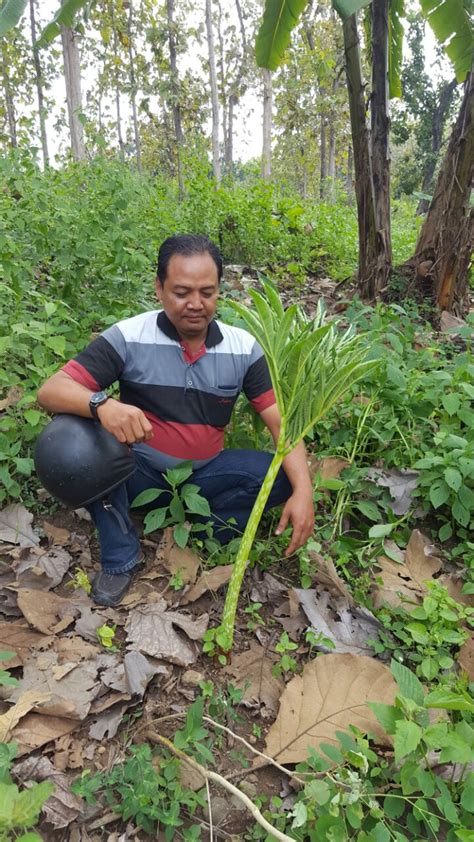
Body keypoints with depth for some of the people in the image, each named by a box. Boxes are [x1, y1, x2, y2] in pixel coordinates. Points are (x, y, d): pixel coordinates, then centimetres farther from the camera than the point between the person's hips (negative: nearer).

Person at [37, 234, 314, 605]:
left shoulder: (242, 347, -7)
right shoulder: (129, 337, -14)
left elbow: (282, 420, -11)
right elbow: (51, 390, -19)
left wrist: (303, 490, -28)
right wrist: (102, 404, -42)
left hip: (204, 474, 2)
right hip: (139, 471, -1)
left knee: (280, 476, -20)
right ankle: (121, 556, -11)